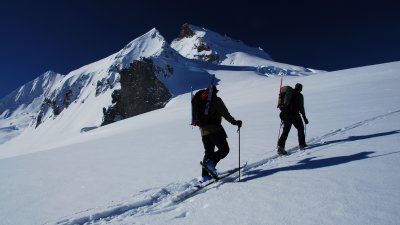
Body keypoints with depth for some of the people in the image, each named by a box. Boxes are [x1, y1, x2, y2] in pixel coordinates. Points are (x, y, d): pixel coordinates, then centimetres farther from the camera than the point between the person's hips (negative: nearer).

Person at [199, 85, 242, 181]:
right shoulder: (216, 100, -4)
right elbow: (225, 114, -10)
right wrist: (235, 122, -3)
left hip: (203, 131, 7)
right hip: (214, 129, -7)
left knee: (208, 152, 14)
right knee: (224, 149, 1)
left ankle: (205, 175, 11)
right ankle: (211, 162, -21)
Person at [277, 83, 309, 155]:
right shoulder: (299, 95, -4)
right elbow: (301, 108, -8)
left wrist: (282, 114, 20)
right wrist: (304, 117, -1)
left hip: (286, 115, 5)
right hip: (295, 115, -4)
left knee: (285, 131, 3)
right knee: (300, 128, 18)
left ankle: (280, 146, -11)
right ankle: (301, 144, 26)